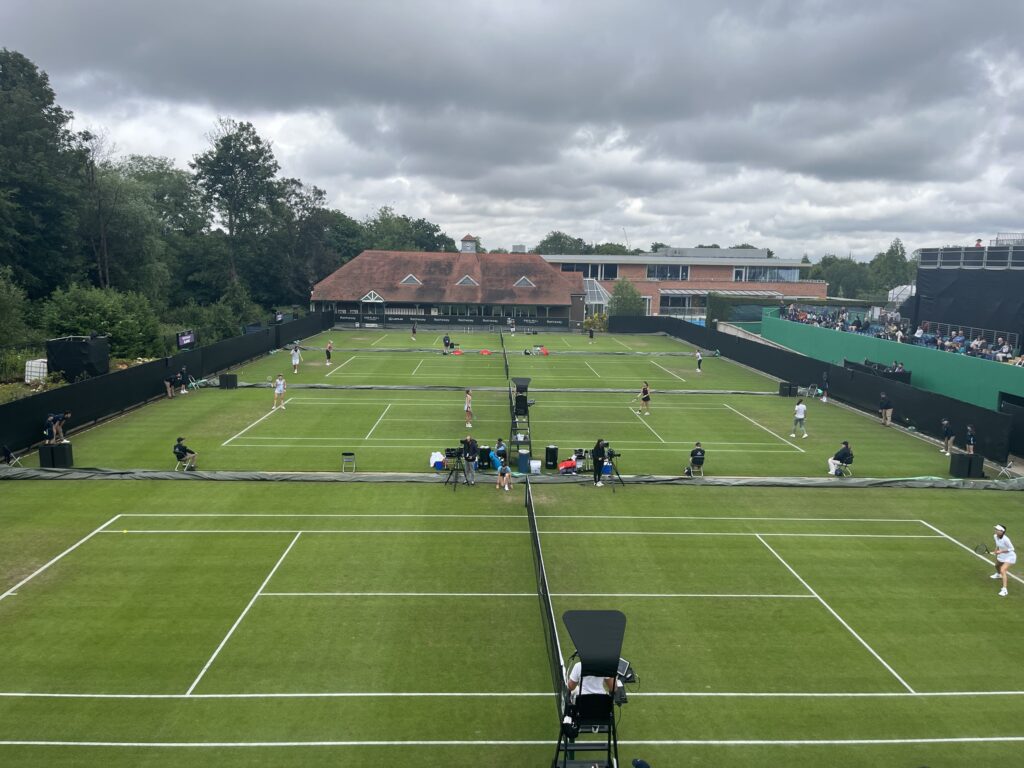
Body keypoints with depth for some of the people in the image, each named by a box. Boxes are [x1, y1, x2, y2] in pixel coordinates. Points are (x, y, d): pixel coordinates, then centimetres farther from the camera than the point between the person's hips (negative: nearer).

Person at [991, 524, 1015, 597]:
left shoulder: (1005, 539, -35)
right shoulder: (995, 536, -11)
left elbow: (1011, 549, -25)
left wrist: (1001, 551, -30)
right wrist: (996, 551, -2)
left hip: (1009, 556, -9)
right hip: (1001, 555, 9)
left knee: (1002, 570, -25)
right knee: (997, 566, 34)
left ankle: (1004, 590, -24)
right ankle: (998, 575, 71)